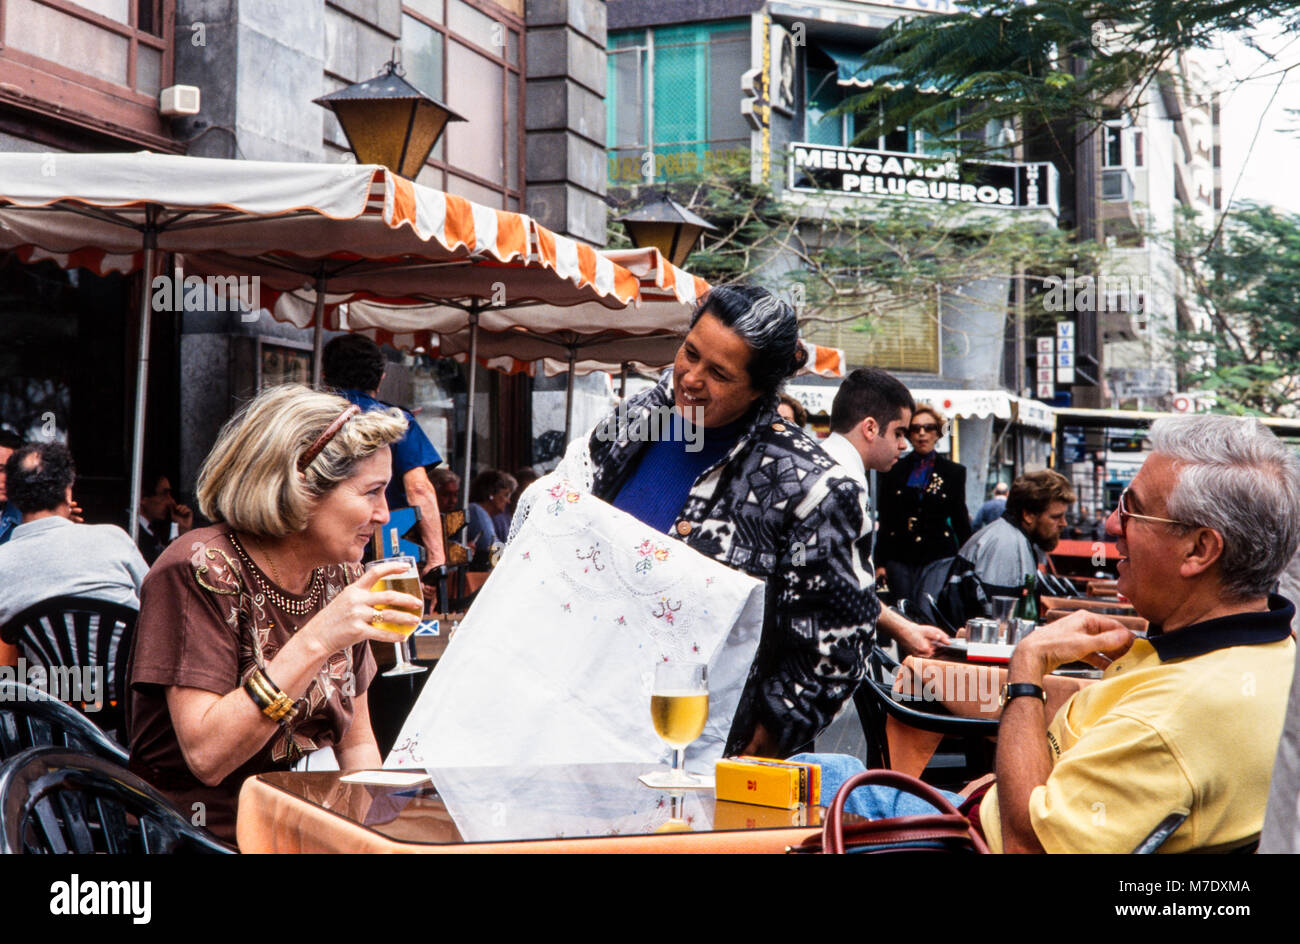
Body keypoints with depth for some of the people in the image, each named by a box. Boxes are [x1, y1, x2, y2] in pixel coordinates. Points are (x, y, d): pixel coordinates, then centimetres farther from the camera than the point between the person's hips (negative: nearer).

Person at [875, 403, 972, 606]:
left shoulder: (954, 472, 8)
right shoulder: (895, 470, 8)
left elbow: (960, 520, 11)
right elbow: (884, 520, 8)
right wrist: (880, 562, 3)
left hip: (938, 556, -1)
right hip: (899, 557, 1)